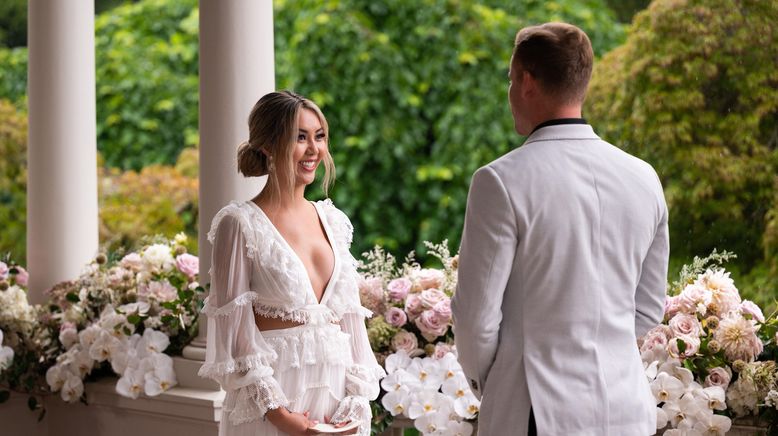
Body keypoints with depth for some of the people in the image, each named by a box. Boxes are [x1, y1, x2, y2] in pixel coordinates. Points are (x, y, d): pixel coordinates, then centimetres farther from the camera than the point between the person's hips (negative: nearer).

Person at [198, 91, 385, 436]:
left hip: (337, 393, 5)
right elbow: (231, 330, -10)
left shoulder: (333, 221, 10)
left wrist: (355, 404, -2)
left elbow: (349, 316, 9)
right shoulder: (240, 224, -7)